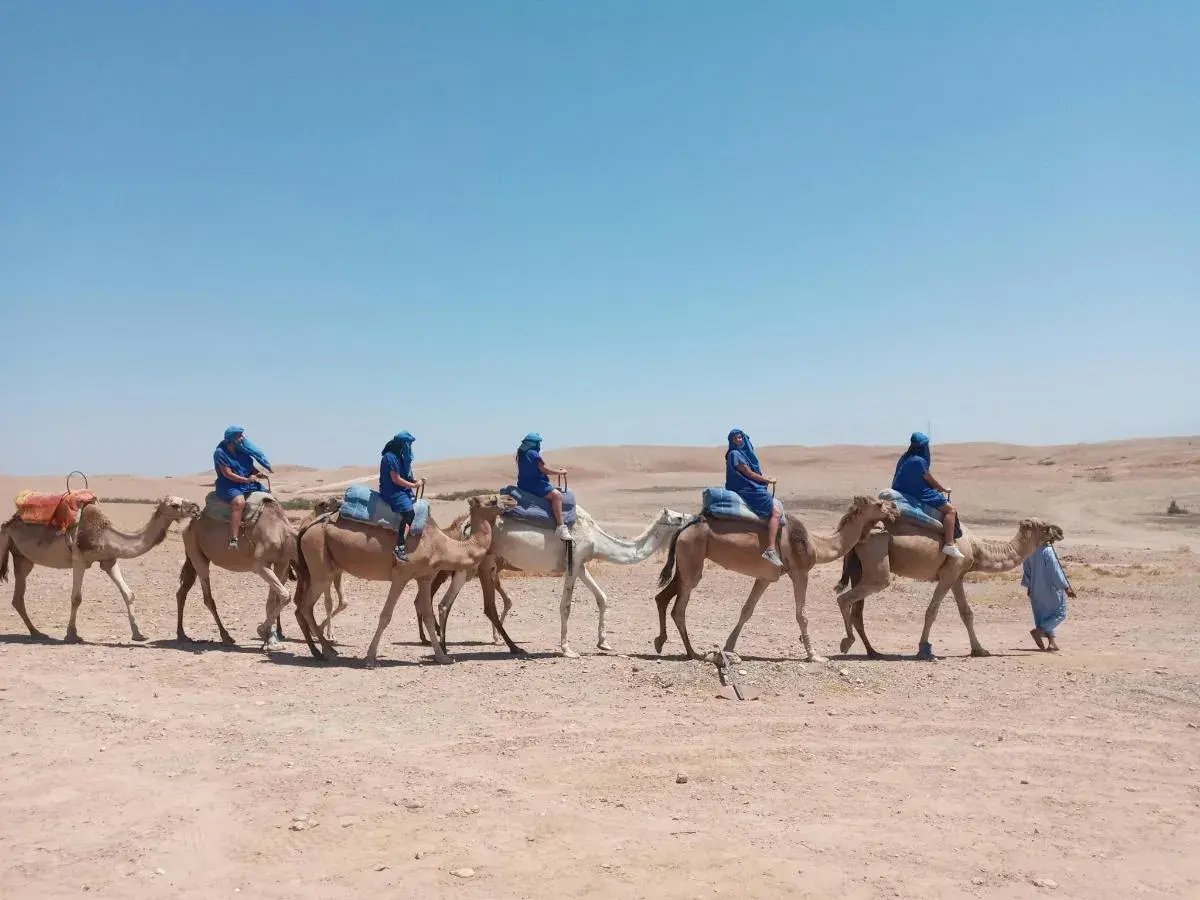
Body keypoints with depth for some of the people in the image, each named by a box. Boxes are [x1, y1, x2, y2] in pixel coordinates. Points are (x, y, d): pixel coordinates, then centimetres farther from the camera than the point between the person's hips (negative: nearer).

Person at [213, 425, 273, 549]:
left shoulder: (243, 451, 11)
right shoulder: (220, 453, -8)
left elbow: (252, 468, 17)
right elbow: (228, 474, -14)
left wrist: (259, 473, -4)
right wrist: (247, 480, -18)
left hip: (247, 484, 8)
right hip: (229, 486, -7)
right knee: (239, 502, -37)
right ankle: (233, 539, -42)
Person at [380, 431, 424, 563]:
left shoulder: (399, 457, 13)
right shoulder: (390, 457, -16)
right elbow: (396, 479, -20)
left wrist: (417, 480, 5)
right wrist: (414, 485, -12)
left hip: (401, 490, 11)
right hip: (391, 491, -11)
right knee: (409, 512, -28)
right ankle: (399, 548, -33)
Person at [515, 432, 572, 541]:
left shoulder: (521, 454, 14)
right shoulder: (534, 454, -15)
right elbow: (545, 470, -14)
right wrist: (561, 472, -2)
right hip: (534, 485, -11)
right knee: (556, 495, -23)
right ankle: (560, 527, -33)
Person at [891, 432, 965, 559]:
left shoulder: (904, 458, 8)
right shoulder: (919, 461, -18)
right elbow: (931, 481, -7)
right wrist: (945, 489, 11)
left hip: (904, 492, 10)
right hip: (920, 496, -10)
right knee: (950, 510, -5)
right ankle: (949, 545, -15)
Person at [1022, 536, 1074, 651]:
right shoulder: (1048, 551, -20)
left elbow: (1026, 568, 12)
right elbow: (1055, 570, -19)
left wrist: (1029, 586, 22)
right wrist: (1066, 587, -12)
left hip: (1036, 589, 7)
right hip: (1050, 589, -7)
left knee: (1043, 614, 16)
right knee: (1060, 613, 6)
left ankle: (1051, 641, 19)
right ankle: (1039, 630, -10)